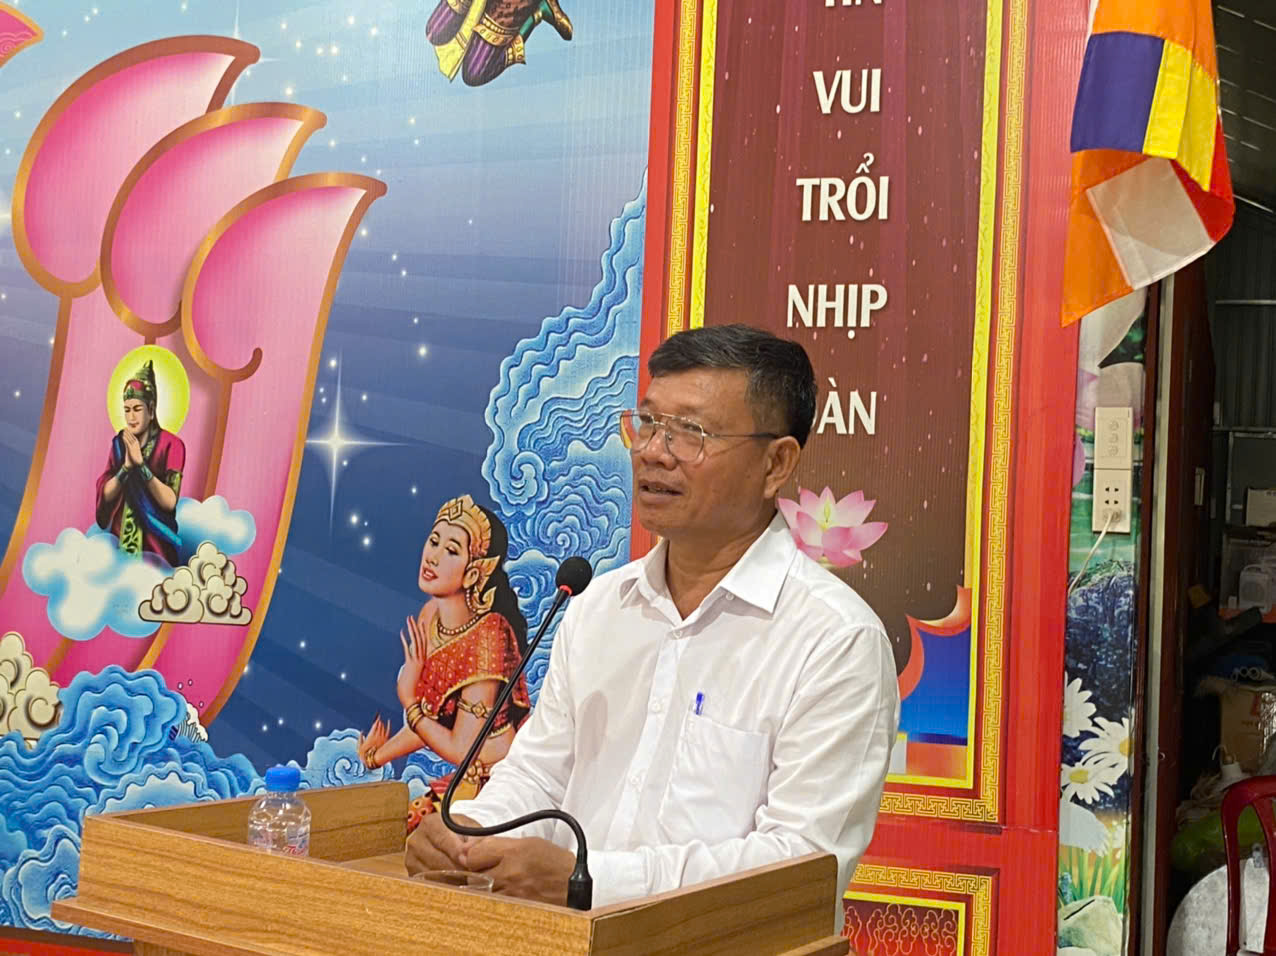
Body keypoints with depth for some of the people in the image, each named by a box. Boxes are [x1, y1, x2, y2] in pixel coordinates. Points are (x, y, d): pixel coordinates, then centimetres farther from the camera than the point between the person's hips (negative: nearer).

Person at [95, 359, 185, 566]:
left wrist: (141, 464, -23)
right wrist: (126, 466, -19)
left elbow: (170, 501, -17)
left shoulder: (170, 445, -9)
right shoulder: (119, 443, 4)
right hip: (120, 538, 3)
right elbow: (106, 494, -3)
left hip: (155, 543, -3)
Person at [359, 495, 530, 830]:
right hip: (469, 781, 7)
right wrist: (376, 756, 13)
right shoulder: (430, 616, 1)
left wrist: (408, 701, -10)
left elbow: (461, 749, -19)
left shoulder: (487, 637, -23)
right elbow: (431, 719, 9)